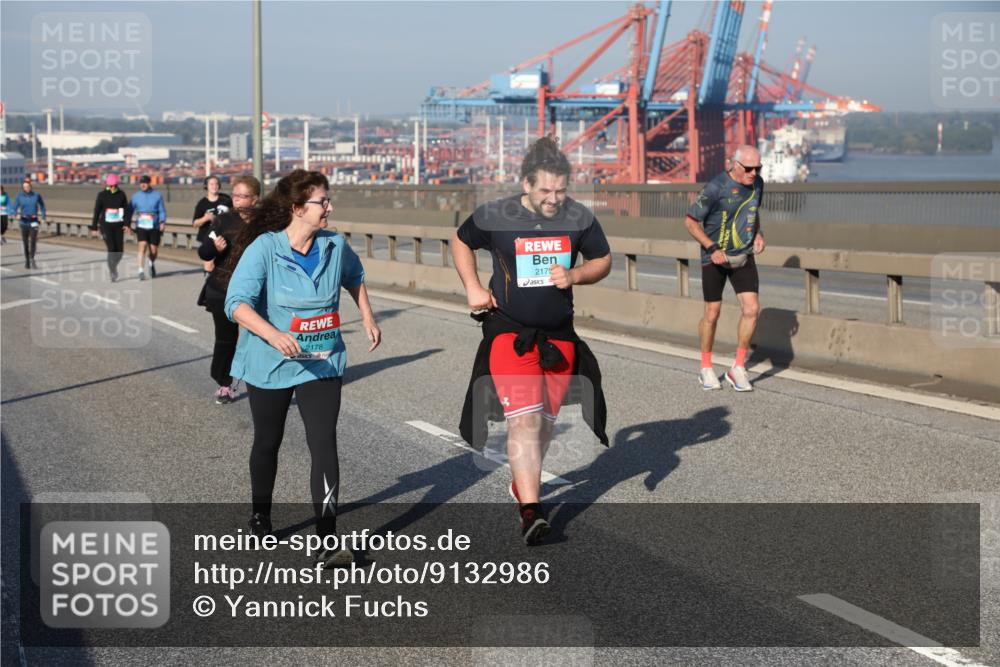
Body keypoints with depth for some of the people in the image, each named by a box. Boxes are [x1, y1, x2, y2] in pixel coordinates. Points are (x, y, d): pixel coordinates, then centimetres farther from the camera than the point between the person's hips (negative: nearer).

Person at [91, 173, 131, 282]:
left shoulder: (122, 195, 2)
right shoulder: (102, 195, -3)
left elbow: (126, 210, 0)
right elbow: (97, 211, 0)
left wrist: (126, 224, -13)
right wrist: (94, 227, -1)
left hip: (118, 226, 2)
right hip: (106, 225, -2)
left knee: (120, 250, 1)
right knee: (111, 249, -14)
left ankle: (112, 267, 30)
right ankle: (113, 273, -6)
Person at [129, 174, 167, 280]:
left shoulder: (157, 196, 2)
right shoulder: (136, 196, 4)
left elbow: (162, 211, 0)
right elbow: (130, 211, 4)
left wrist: (163, 222, -16)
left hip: (154, 227, 0)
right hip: (141, 226, 0)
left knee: (153, 250, 6)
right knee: (142, 246, -19)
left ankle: (152, 264, 39)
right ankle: (141, 271, -16)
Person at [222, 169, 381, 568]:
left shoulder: (335, 246, -3)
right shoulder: (263, 249, -17)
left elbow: (354, 276, 21)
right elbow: (237, 303, -27)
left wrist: (367, 317, 16)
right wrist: (273, 335, -41)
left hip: (322, 364, 2)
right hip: (270, 364, -2)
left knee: (324, 444, -13)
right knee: (267, 443, 17)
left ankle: (327, 542, -15)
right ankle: (260, 516, 43)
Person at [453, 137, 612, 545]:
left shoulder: (580, 219, -3)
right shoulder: (494, 217, -9)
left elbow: (603, 261, 10)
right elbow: (461, 242, 10)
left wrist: (574, 275, -10)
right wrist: (473, 287, -1)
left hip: (559, 335, 4)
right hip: (509, 332, -4)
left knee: (545, 420, 15)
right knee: (523, 419, -18)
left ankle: (522, 484, 39)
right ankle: (530, 509, -23)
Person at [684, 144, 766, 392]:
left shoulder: (757, 183, 1)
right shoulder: (715, 188, -19)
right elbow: (690, 221, -13)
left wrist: (758, 234, 2)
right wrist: (712, 248, -19)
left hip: (743, 256, 5)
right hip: (715, 258, -5)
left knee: (751, 309, -7)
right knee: (712, 313, 3)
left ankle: (738, 368, 6)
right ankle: (706, 368, 21)